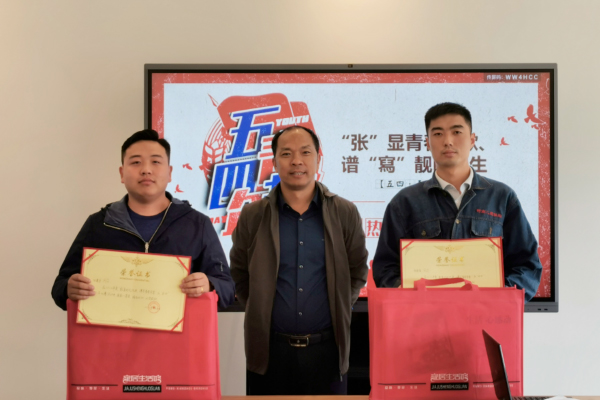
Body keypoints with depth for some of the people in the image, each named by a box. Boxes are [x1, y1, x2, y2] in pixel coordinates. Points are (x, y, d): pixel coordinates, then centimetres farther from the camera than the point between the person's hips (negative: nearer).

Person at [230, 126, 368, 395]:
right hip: (270, 350, 0)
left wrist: (338, 309, 4)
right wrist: (260, 312, 3)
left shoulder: (345, 214, 3)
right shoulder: (252, 216, 2)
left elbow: (358, 273, 11)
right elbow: (238, 275, 9)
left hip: (327, 349, 1)